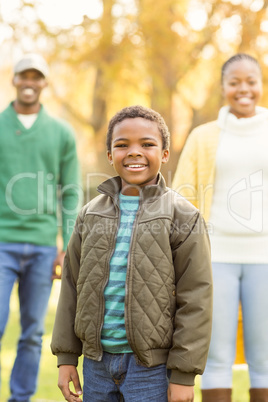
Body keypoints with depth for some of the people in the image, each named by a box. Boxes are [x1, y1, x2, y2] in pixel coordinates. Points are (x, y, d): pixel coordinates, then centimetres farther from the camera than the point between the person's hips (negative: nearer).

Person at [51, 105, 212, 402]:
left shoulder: (183, 217, -6)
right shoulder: (90, 215, 8)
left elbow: (195, 300, -8)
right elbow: (72, 286, 12)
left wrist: (184, 374, -10)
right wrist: (66, 355, 9)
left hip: (151, 365, -4)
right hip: (97, 359, 4)